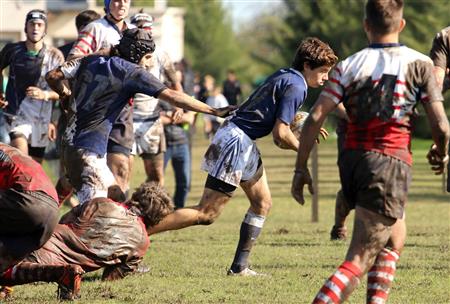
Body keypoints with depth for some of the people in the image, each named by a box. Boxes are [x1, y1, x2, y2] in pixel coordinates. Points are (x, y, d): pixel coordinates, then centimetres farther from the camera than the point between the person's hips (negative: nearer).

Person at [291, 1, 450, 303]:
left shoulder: (348, 66, 6)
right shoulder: (419, 64, -1)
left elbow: (315, 118, -3)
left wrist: (301, 167, 3)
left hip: (352, 162, 5)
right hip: (391, 163, -5)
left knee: (395, 238, 28)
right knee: (359, 261, -9)